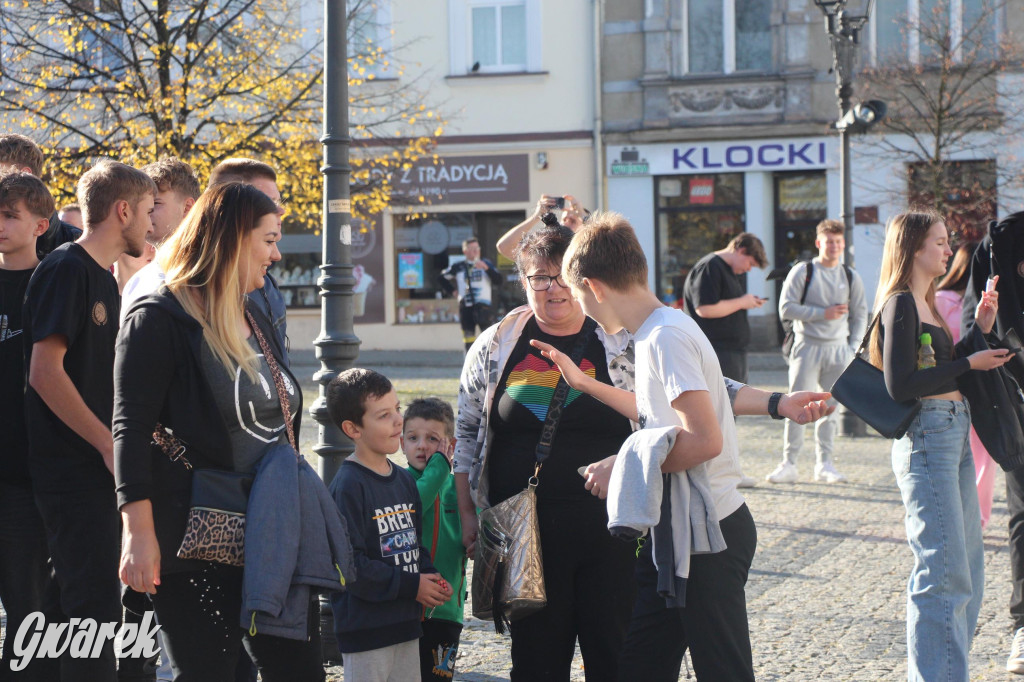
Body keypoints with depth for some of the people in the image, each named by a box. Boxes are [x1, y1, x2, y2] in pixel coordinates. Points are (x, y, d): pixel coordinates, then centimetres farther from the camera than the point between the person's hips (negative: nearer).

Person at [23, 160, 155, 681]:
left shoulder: (105, 279, 18)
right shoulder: (65, 270, -11)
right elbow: (45, 372, -18)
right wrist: (110, 445, -17)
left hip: (102, 468, 9)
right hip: (73, 471, -9)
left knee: (103, 604, 11)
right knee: (93, 604, -11)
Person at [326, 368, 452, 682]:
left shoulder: (404, 480, 11)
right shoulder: (348, 485, -16)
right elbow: (350, 564, -21)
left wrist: (431, 579, 0)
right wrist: (411, 586, -17)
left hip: (405, 621, 8)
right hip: (365, 629, -8)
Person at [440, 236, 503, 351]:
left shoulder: (486, 264, 6)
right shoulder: (459, 267, 8)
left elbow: (498, 280, -8)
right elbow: (441, 278, 19)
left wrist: (486, 268, -20)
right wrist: (452, 290, 10)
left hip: (484, 306, -2)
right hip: (465, 306, 2)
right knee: (468, 336, 5)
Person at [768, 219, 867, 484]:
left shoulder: (850, 277, 10)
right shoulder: (802, 272, 0)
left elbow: (860, 315, 13)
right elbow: (786, 308, -7)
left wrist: (853, 348, 3)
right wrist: (823, 313, -13)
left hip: (838, 350, 3)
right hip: (808, 346, -3)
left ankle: (824, 464, 14)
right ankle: (789, 464, -4)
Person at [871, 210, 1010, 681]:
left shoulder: (925, 304, 17)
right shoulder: (900, 304, -11)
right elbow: (900, 385, -20)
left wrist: (979, 329, 10)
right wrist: (970, 364, -13)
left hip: (954, 437, 10)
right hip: (926, 439, -10)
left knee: (968, 570, 15)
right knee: (943, 572, -9)